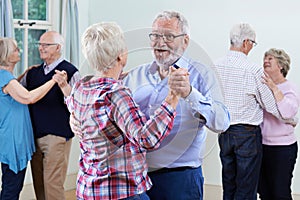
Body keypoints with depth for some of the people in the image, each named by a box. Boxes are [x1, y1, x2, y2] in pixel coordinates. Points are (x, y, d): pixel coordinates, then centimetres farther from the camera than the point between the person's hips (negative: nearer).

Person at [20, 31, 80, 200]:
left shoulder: (71, 72, -7)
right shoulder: (33, 72, 11)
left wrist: (64, 85, -27)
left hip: (57, 135, -6)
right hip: (35, 135, 6)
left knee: (52, 183, -5)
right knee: (38, 182, 13)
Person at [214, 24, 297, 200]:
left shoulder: (215, 66, 0)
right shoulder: (253, 70, -15)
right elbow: (271, 105, -8)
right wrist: (291, 120, 8)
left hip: (224, 132, 6)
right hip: (247, 133, -5)